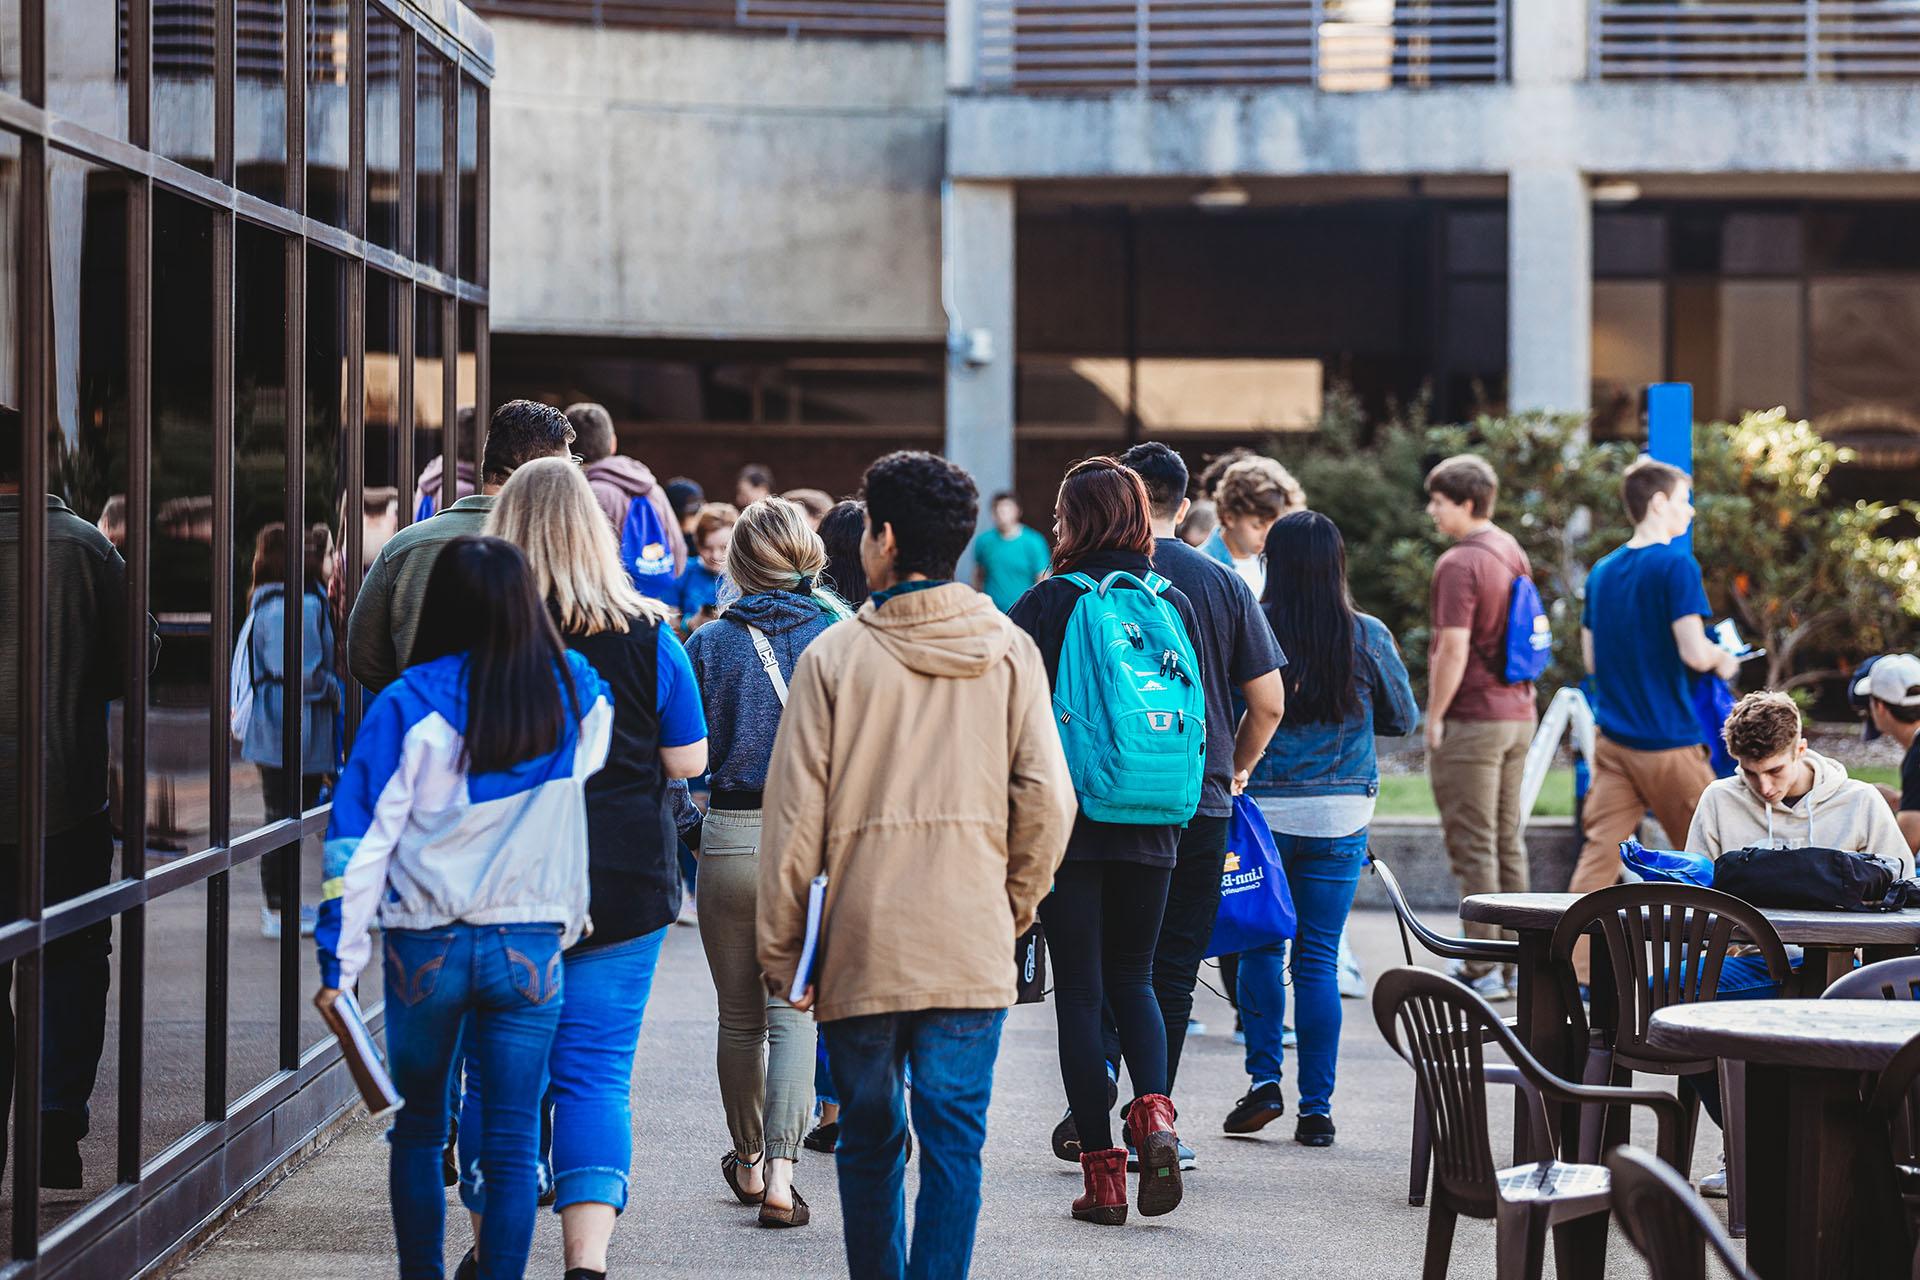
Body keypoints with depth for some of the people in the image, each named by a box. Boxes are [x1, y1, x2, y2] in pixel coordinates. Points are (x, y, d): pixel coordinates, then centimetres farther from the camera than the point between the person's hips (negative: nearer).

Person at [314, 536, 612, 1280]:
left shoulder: (408, 705, -9)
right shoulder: (577, 695, -2)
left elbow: (361, 836, -9)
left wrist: (340, 958, -5)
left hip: (426, 946, -1)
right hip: (531, 943, 1)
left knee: (417, 1128, 16)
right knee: (512, 1139, 4)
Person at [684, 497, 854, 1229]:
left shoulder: (711, 644, -3)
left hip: (731, 839, 0)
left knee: (739, 1014, 15)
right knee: (794, 1007, 1)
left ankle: (748, 1163, 30)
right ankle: (781, 1173, -13)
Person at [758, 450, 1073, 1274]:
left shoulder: (834, 657, -4)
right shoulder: (1010, 652, 1)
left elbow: (794, 814, -3)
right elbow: (1047, 800, -2)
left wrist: (782, 949, 4)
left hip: (860, 948, -1)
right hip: (973, 945, 1)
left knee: (870, 1141, 13)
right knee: (954, 1139, 1)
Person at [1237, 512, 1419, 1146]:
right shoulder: (1368, 636, -3)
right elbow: (1404, 719, 9)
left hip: (1263, 808, -1)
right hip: (1340, 814, 1)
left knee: (1260, 947, 13)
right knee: (1319, 958, 5)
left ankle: (1265, 1082, 5)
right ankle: (1315, 1108, 6)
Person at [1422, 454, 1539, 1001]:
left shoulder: (1459, 564, -16)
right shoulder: (1513, 552, 12)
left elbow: (1454, 650, -21)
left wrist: (1434, 718, -13)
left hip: (1472, 719, -9)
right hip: (1517, 713, 9)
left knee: (1473, 846, -4)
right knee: (1507, 841, 13)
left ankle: (1482, 971, -4)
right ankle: (1511, 963, 17)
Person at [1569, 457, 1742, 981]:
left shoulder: (1602, 571, 11)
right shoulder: (1676, 566, -12)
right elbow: (1694, 652, -18)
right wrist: (1723, 660, 2)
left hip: (1614, 740, 6)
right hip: (1667, 742, -6)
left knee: (1600, 852, 1)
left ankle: (1574, 969, -8)